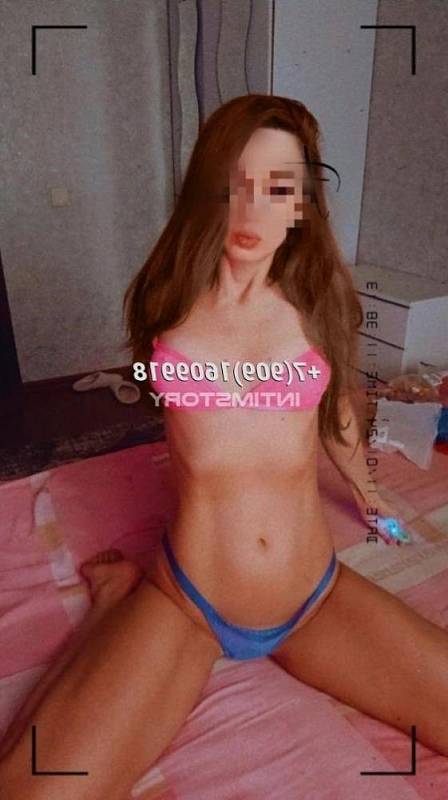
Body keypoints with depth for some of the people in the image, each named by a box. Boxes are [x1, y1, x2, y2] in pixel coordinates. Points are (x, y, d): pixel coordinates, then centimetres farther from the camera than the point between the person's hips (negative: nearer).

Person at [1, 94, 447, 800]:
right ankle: (117, 593, 10)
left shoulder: (317, 300, -2)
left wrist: (364, 490, 33)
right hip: (185, 602, -2)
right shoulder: (171, 299, -3)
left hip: (318, 597, 3)